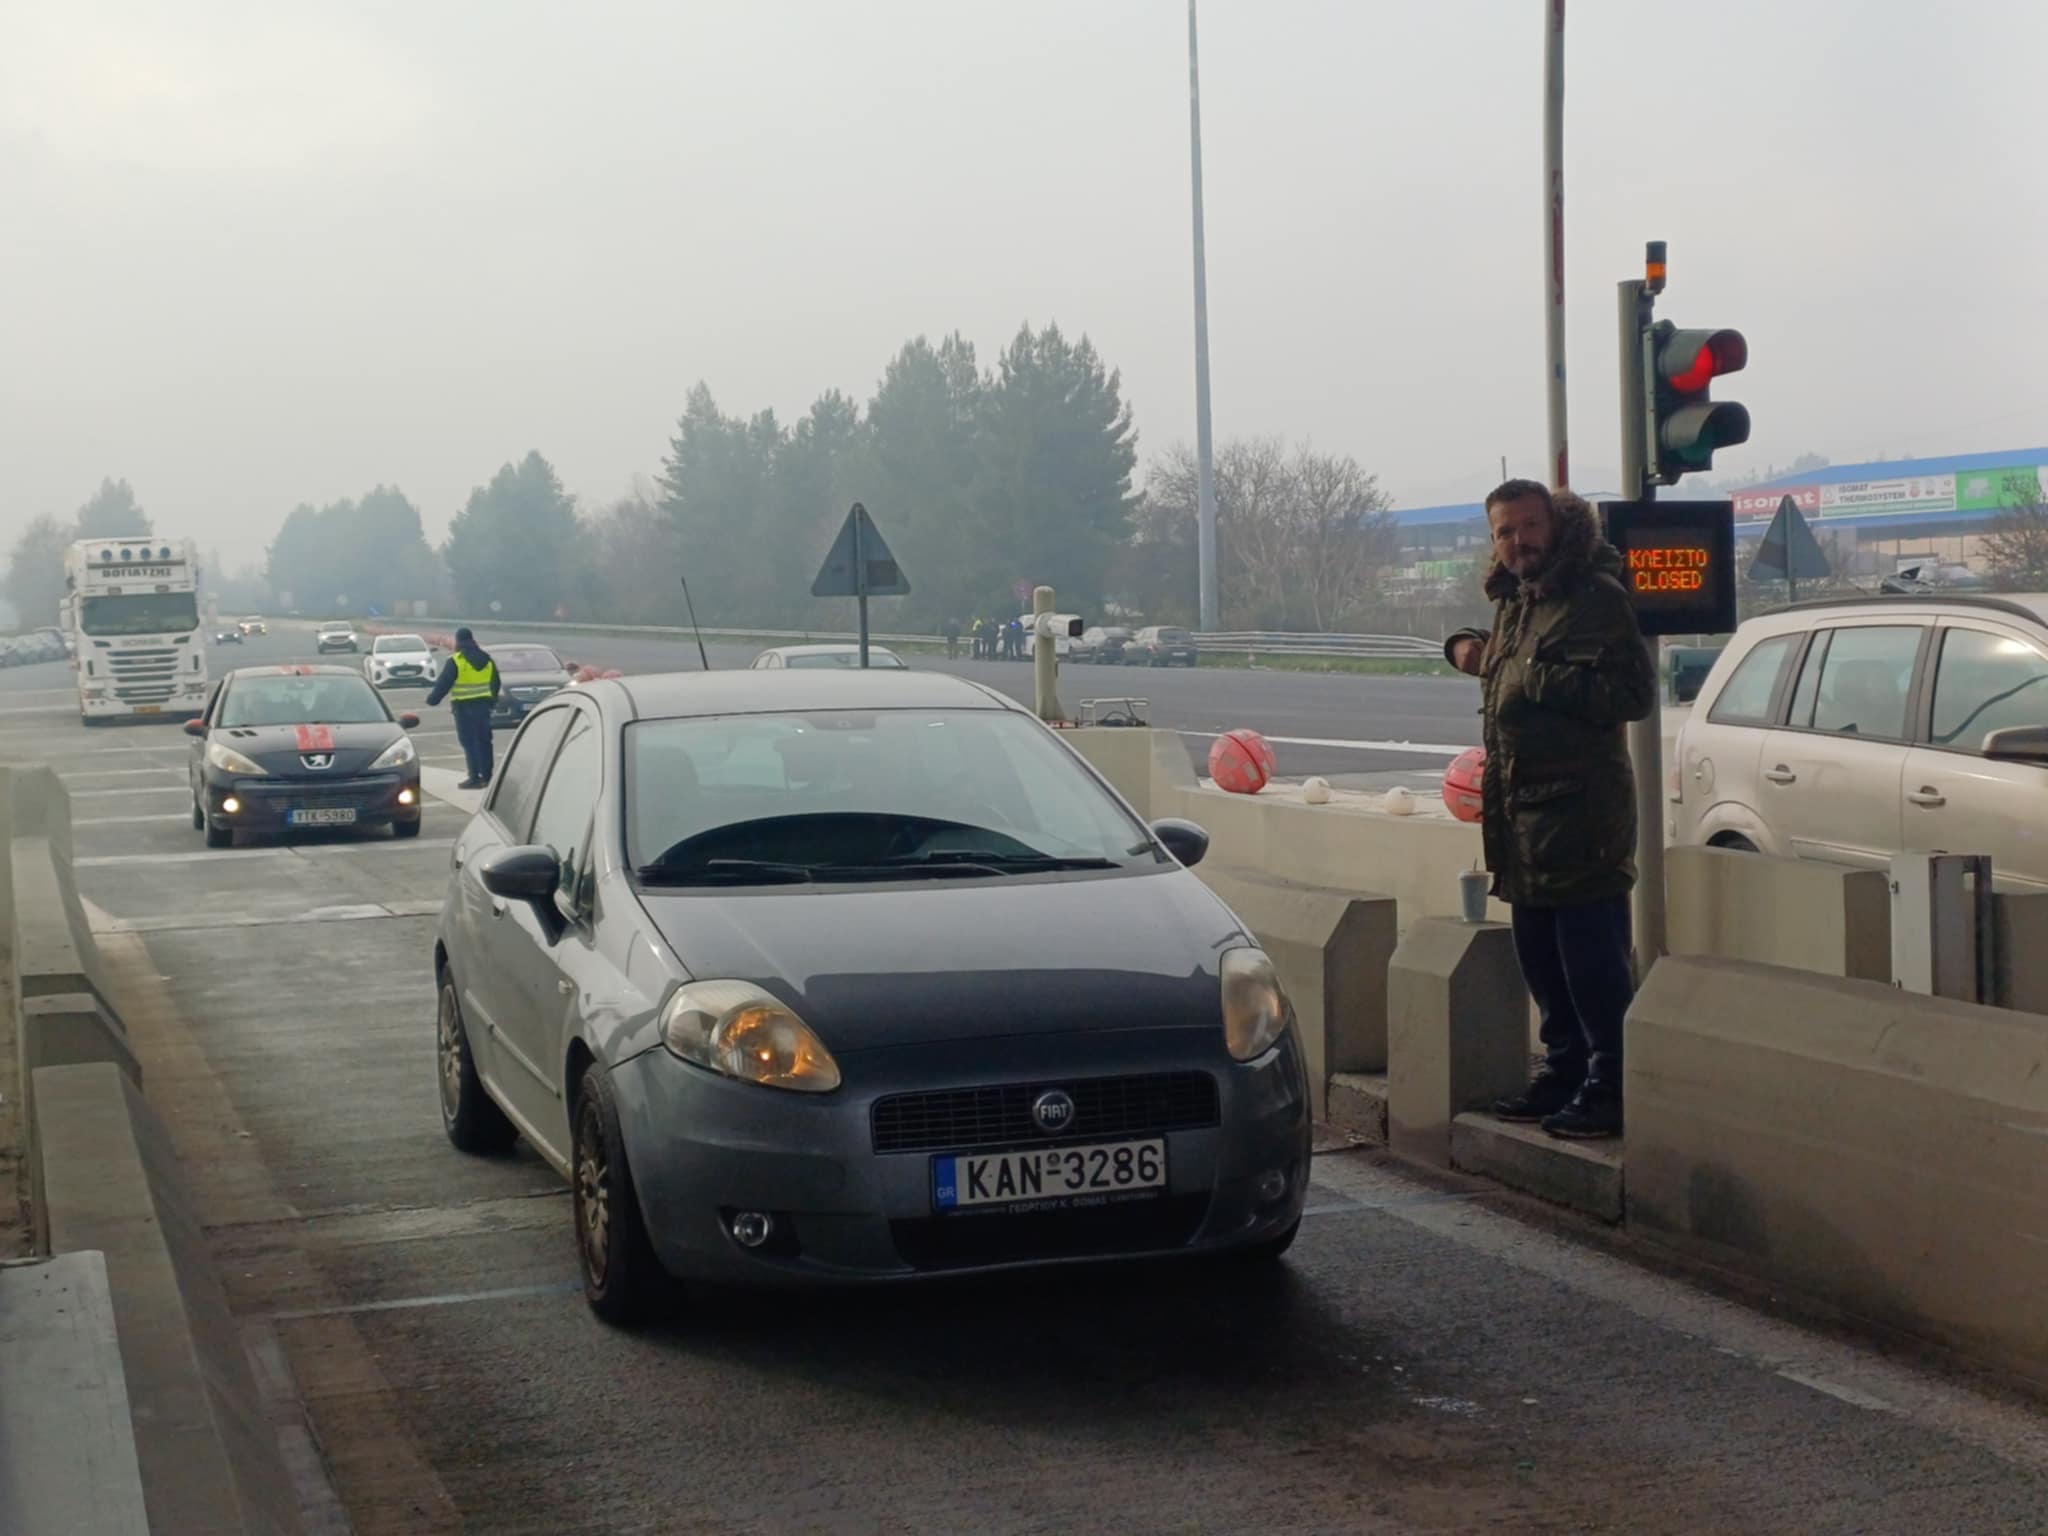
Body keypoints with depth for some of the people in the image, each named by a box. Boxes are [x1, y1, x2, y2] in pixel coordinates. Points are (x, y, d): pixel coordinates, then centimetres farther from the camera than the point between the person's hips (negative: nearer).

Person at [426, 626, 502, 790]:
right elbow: (496, 683, 17)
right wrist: (492, 700, 31)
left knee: (469, 742, -4)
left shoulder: (455, 661, -10)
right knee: (484, 740, 12)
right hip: (483, 705, 6)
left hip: (464, 706, -6)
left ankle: (474, 778, -7)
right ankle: (486, 775, 14)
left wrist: (432, 699, 1)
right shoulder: (487, 659, 9)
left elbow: (443, 684, -10)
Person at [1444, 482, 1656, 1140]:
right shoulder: (1512, 601, 17)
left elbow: (1633, 693, -22)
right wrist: (1465, 646, 16)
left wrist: (1540, 678, -21)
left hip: (1579, 807, -9)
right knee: (1540, 955, 15)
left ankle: (1610, 1088, -2)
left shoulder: (1596, 598, -12)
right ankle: (1564, 1069, 25)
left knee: (1592, 958, -7)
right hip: (1520, 805, 9)